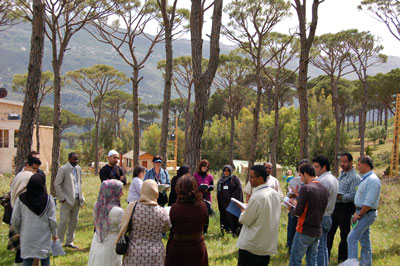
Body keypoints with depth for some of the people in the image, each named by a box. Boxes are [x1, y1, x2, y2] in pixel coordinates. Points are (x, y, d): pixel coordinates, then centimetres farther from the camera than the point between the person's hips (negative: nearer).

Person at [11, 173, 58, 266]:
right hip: (44, 235, 0)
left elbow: (15, 219, -3)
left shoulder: (21, 198, -7)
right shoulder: (48, 198, -10)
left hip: (27, 235, 1)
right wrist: (54, 234, 7)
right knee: (45, 258, 16)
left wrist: (19, 232, 14)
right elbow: (52, 220, -7)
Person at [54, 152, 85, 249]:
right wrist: (62, 198, -13)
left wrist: (81, 197, 11)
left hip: (77, 200, 6)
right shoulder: (63, 169, -9)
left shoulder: (78, 169, 11)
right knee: (64, 221, -4)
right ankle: (59, 242, 7)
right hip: (67, 200, -6)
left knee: (74, 221, 10)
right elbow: (57, 184, -9)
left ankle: (69, 242, 19)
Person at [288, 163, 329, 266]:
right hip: (317, 230, 7)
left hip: (304, 231, -7)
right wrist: (299, 196, 15)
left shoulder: (306, 188, -16)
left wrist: (291, 208, 6)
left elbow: (298, 212, -14)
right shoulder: (324, 189, 6)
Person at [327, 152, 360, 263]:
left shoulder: (355, 177, -13)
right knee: (329, 232, 12)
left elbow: (352, 196, -20)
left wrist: (337, 196, -27)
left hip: (346, 208, -8)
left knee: (344, 235, 5)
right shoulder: (342, 174, 14)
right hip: (335, 207, 8)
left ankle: (342, 259, 17)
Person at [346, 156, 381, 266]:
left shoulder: (372, 180, -19)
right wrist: (357, 213, 13)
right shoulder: (365, 178, 13)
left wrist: (359, 214, -18)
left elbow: (369, 202, -23)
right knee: (364, 240, 16)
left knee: (352, 238, -13)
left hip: (367, 214, -10)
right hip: (363, 212, 10)